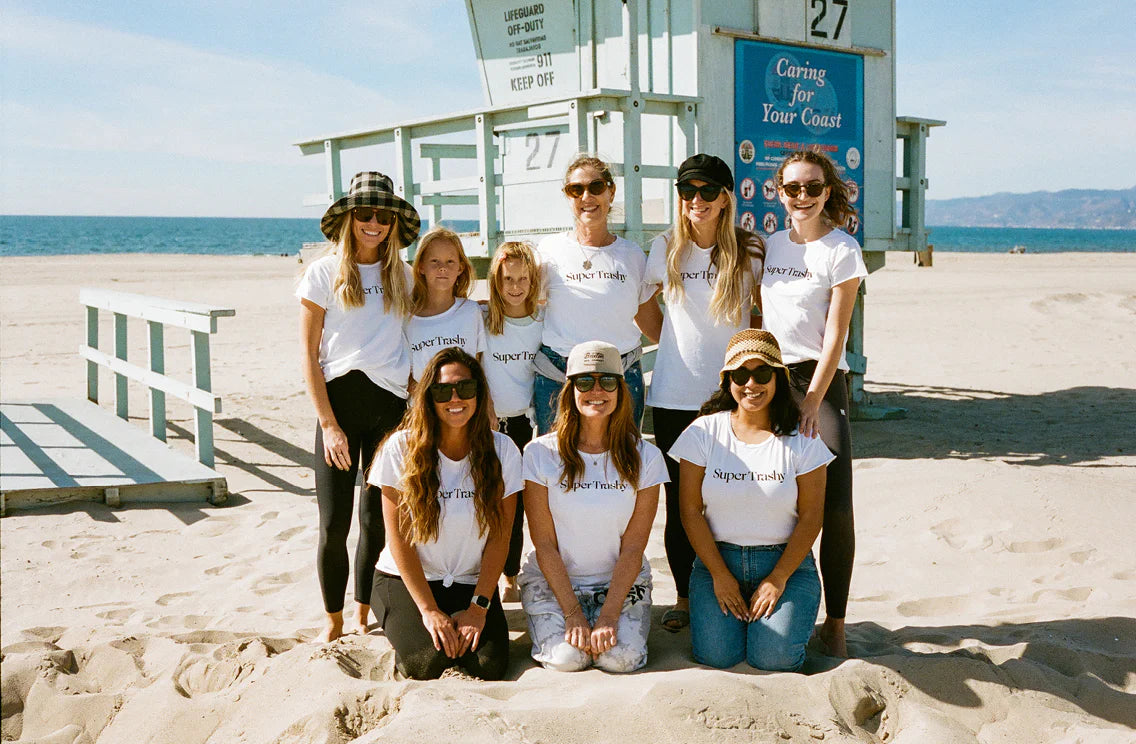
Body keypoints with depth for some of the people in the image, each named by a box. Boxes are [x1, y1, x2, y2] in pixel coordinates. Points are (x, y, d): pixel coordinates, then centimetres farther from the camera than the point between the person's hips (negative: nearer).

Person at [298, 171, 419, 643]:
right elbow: (308, 355, -2)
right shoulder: (325, 272, 0)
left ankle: (364, 612, 24)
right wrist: (329, 424, -8)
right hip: (340, 397, -3)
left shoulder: (401, 276, 10)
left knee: (378, 518, 8)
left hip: (392, 404, 3)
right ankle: (333, 621, 13)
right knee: (334, 524, -3)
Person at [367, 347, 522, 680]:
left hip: (473, 584, 2)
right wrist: (429, 609, -13)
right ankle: (408, 630, 8)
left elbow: (499, 537, -3)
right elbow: (398, 537, -8)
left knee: (490, 666, -21)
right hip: (405, 580, -1)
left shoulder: (502, 450, -4)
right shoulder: (401, 448, -9)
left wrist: (479, 606, -11)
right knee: (431, 662, -25)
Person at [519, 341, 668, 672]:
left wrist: (608, 616, -16)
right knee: (567, 658, -22)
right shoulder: (540, 453, -10)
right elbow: (545, 544, -9)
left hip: (621, 582, 1)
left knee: (622, 658, -21)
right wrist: (573, 614, -14)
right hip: (551, 581, -1)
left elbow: (632, 548, -7)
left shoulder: (645, 457, -7)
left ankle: (604, 626, 12)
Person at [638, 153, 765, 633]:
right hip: (674, 396, 1)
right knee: (678, 503, 7)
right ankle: (684, 597, 20)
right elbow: (644, 305, 18)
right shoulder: (666, 249, 3)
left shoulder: (750, 251, 0)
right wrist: (672, 344, 10)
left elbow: (764, 312, 12)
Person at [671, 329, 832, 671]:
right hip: (718, 558, 1)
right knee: (716, 654, -20)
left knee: (774, 657, -21)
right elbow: (690, 510, -2)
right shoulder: (704, 432, -2)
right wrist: (720, 575, -9)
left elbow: (811, 517, -2)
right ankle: (734, 614, 13)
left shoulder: (801, 439, -3)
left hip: (785, 561, -1)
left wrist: (778, 579, -11)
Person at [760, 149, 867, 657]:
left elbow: (834, 336, -9)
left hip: (821, 380, -4)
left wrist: (812, 403, -15)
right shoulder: (770, 245, 11)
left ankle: (834, 623, 1)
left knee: (835, 507, -9)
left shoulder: (841, 249, -4)